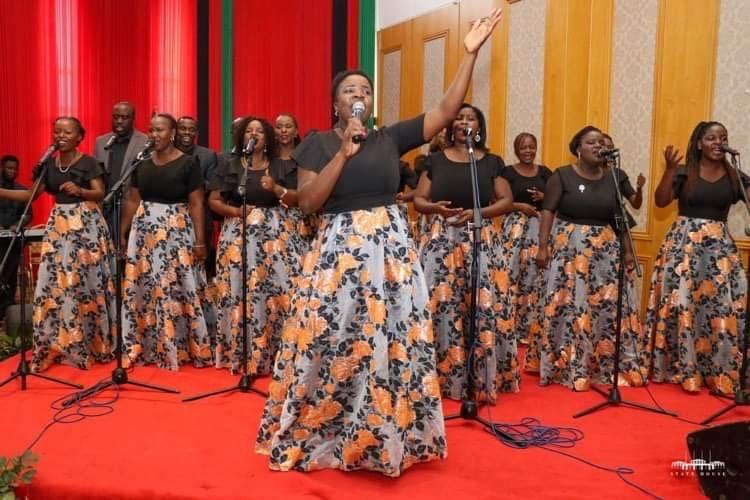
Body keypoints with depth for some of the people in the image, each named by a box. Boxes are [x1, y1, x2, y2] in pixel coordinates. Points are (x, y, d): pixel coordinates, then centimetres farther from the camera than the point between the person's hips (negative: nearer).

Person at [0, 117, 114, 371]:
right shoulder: (49, 164, 11)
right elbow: (31, 194, 10)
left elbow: (100, 194, -10)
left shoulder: (88, 162, -3)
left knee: (85, 280, -3)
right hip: (58, 224, 5)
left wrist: (79, 191, -29)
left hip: (85, 223, -5)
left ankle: (90, 344, 10)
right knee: (54, 281, 1)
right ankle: (57, 344, 10)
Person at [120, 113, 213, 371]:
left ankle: (178, 347, 10)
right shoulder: (142, 162, 7)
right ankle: (145, 347, 18)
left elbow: (197, 204, -6)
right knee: (144, 288, 6)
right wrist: (122, 233, 11)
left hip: (177, 232, -4)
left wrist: (200, 240, -10)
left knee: (178, 288, -2)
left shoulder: (188, 163, -5)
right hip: (145, 230, 4)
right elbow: (132, 201, 12)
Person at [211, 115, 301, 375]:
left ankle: (271, 354, 4)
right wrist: (235, 211, -12)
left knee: (277, 290, -8)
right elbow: (213, 201, 6)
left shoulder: (282, 167, 8)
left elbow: (297, 200, 3)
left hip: (275, 233, 0)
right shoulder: (230, 166, 9)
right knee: (239, 292, -5)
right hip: (238, 233, 0)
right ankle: (239, 353, 8)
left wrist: (277, 188, -15)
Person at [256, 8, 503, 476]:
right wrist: (344, 152, -11)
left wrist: (470, 53, -1)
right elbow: (308, 201, -7)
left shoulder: (391, 137, 8)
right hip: (339, 249, -1)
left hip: (391, 247, 2)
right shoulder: (318, 144, 5)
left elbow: (447, 110, 2)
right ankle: (316, 434, 23)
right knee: (332, 341, 2)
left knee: (391, 341, 5)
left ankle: (385, 435, 23)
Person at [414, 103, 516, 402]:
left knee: (483, 305, -5)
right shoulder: (436, 160, 11)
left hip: (480, 240, 0)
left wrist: (477, 212, -11)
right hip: (441, 240, 1)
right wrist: (434, 207, -14)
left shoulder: (492, 162, 10)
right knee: (440, 305, -4)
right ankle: (444, 376, 8)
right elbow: (418, 200, 8)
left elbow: (506, 201, 5)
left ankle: (483, 377, 7)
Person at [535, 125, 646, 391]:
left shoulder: (611, 178, 9)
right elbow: (548, 211, -6)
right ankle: (568, 368, 8)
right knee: (569, 307, -4)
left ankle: (610, 367, 18)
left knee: (610, 306, 4)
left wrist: (627, 250, 8)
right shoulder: (562, 175, -3)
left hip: (605, 249, 4)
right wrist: (543, 246, -13)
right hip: (569, 246, -4)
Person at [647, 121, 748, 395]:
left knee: (722, 307, -2)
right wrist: (670, 169, -17)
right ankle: (683, 369, 8)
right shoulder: (684, 172, 1)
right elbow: (660, 201, -8)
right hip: (684, 242, -2)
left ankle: (720, 372, 10)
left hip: (719, 246, 2)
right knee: (680, 302, -4)